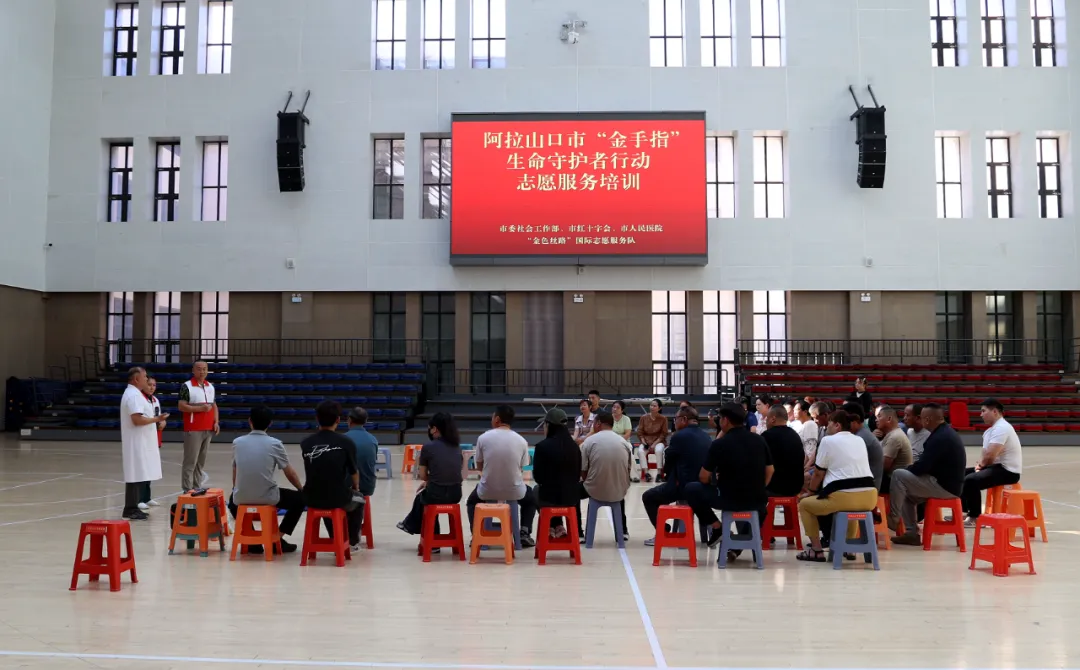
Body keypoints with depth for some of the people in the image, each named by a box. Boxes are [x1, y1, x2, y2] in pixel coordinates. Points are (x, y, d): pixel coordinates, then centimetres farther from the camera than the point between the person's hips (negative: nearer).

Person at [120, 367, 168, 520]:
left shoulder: (133, 393, 17)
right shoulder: (134, 395, -16)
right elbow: (137, 420, -24)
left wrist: (157, 420, 13)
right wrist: (156, 419, -16)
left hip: (141, 443, 11)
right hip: (137, 443, -11)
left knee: (140, 476, 13)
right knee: (136, 476, -7)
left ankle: (133, 508, 18)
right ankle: (130, 510, -2)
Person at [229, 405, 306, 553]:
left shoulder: (237, 442, 4)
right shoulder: (275, 444, -4)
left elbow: (235, 473, 16)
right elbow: (290, 474, 6)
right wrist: (303, 489, 25)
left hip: (241, 498, 3)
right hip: (268, 497, -3)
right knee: (300, 498, 20)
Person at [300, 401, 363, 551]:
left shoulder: (305, 443, -1)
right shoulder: (346, 442, -7)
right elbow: (354, 473, 6)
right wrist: (356, 487, 28)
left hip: (312, 499, 3)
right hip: (338, 498, -3)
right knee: (359, 500, 32)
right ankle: (353, 541, 36)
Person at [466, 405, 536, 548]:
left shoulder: (483, 438, -8)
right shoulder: (521, 441, -5)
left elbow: (479, 467, 3)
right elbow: (521, 468, 4)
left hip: (487, 491, 0)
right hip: (515, 491, 0)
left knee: (472, 500, 34)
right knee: (530, 498, 34)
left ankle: (476, 535, 19)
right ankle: (525, 533, 16)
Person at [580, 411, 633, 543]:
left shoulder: (589, 441, -6)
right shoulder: (624, 442, 2)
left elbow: (583, 472, -2)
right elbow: (628, 470, 9)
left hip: (595, 490, -3)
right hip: (619, 492, 3)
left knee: (576, 491, 28)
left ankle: (578, 534, 23)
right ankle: (623, 531, 41)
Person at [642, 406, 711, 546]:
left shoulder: (679, 436, -13)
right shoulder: (707, 437, 8)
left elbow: (669, 460, -2)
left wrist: (667, 477, 17)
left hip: (683, 487, -7)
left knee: (648, 497, 14)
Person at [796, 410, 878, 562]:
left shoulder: (828, 441, 1)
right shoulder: (860, 440, 19)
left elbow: (818, 474, 5)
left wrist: (810, 492, 25)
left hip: (843, 497, -6)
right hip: (869, 497, 6)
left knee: (804, 504, 17)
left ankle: (817, 551, 11)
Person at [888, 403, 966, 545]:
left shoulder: (940, 437, -21)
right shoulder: (946, 432, 12)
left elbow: (921, 467, -21)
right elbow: (927, 464, 17)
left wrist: (906, 468, -2)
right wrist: (909, 469, 6)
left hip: (944, 486, -10)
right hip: (950, 484, 10)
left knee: (898, 475, -13)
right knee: (907, 494, 18)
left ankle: (893, 518, -1)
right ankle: (912, 533, 13)